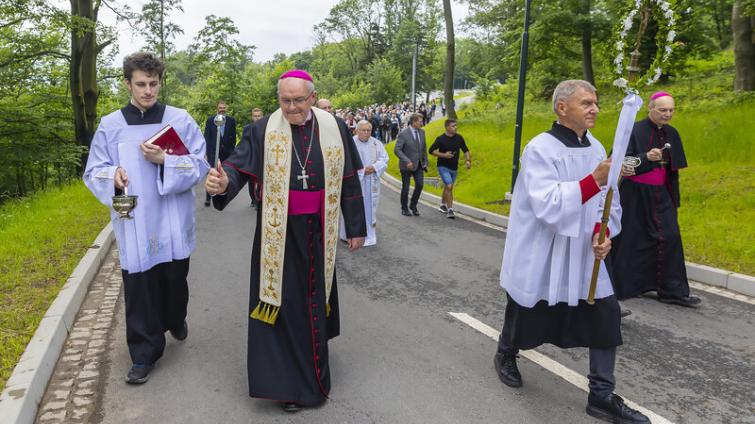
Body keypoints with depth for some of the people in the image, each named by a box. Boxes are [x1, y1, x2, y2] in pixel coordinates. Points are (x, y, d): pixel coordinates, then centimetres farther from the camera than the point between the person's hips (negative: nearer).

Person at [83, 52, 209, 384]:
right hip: (134, 225, 0)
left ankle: (176, 320, 44)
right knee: (139, 288, 2)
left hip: (173, 223, 0)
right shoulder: (110, 126, 3)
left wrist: (165, 160, -18)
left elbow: (200, 165, -2)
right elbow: (94, 172, 4)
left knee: (175, 279, 13)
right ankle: (144, 353, 16)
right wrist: (113, 175, -18)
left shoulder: (180, 120, 0)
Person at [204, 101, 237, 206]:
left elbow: (233, 137, 7)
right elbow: (207, 137, 1)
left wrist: (232, 151, 3)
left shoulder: (231, 120, 6)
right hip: (213, 151, -2)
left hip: (227, 152, 2)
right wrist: (207, 152, -5)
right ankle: (208, 198, -6)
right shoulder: (210, 120, 3)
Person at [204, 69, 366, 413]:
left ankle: (311, 363, 38)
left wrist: (355, 227, 4)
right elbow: (239, 165, -16)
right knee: (282, 300, 0)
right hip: (278, 230, -2)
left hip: (318, 231, 2)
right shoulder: (263, 130, -6)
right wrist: (223, 182, -40)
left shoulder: (334, 129, -2)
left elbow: (349, 181, 3)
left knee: (315, 297, 14)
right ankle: (286, 379, 14)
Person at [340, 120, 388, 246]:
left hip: (371, 183, 4)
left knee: (370, 208, 9)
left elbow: (384, 159, 5)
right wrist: (362, 170, -17)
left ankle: (369, 235, 20)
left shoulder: (377, 143, 8)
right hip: (354, 182, -4)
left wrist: (374, 167, -14)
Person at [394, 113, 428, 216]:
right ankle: (404, 208, 22)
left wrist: (425, 161, 10)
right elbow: (397, 150, -19)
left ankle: (413, 205, 15)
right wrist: (407, 161, -26)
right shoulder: (403, 134, -15)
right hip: (407, 165, -5)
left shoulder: (422, 132, 4)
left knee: (420, 184, -6)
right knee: (405, 188, 5)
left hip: (419, 164, 5)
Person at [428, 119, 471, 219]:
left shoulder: (459, 137, -1)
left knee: (447, 187, 19)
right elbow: (431, 150, -12)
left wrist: (468, 160, -6)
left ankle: (443, 205, 41)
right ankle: (450, 210, -12)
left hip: (454, 168, 5)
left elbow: (465, 150, 9)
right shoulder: (441, 139, -14)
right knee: (449, 187, -18)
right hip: (443, 167, -5)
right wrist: (444, 155, -22)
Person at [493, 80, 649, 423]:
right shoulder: (539, 148, -17)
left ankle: (602, 396, 16)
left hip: (582, 257, 6)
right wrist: (595, 180, -35)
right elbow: (547, 205, -28)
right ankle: (505, 355, 45)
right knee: (525, 318, 13)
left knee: (606, 315, 0)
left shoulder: (596, 148, 4)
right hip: (539, 258, -5)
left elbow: (608, 201, 8)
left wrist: (603, 233, -10)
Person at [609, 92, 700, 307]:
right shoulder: (635, 130, -10)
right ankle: (620, 287, 17)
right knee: (631, 240, 2)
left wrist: (673, 198, 14)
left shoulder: (672, 134, 8)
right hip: (635, 195, -5)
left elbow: (673, 168, 16)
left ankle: (672, 291, 8)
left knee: (669, 238, 0)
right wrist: (647, 157, -30)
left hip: (660, 196, 6)